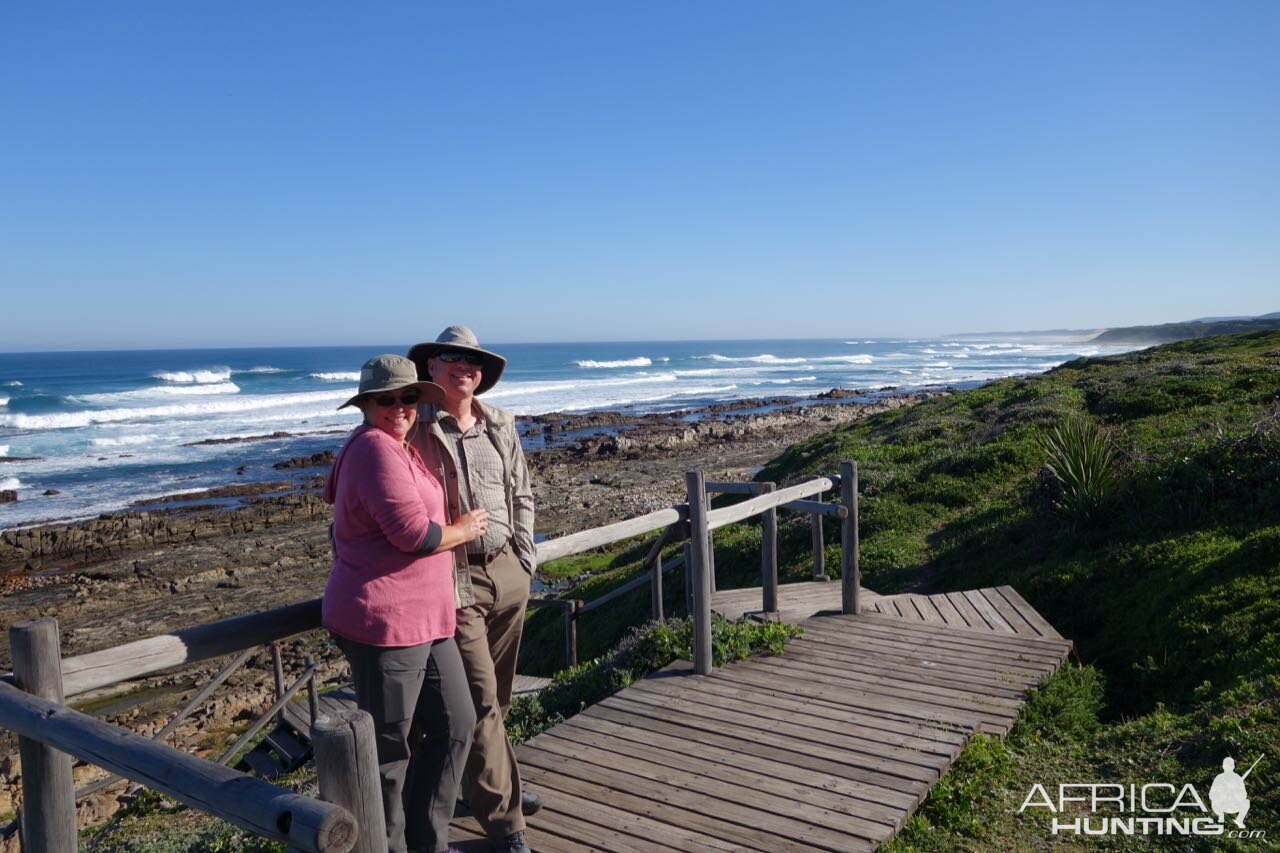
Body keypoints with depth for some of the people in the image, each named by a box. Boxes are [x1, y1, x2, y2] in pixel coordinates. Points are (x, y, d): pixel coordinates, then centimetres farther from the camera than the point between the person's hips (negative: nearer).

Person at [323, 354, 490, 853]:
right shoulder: (375, 447, -14)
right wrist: (463, 530, -4)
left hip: (425, 618, 10)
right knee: (388, 746, 4)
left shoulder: (399, 448, 19)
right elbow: (413, 532, -23)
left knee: (455, 724, 14)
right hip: (384, 621, -10)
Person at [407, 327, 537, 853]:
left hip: (508, 572, 6)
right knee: (479, 698, -3)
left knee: (497, 693, 18)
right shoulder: (416, 429, -9)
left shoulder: (500, 426, 8)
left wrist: (524, 556, 10)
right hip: (453, 578, -6)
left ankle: (487, 783, 39)